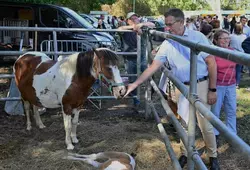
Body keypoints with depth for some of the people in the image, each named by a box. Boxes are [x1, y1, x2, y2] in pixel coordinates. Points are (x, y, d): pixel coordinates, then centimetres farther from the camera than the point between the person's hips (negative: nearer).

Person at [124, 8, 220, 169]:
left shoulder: (197, 37, -9)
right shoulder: (167, 44, 0)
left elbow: (211, 62, -8)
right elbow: (153, 67, 0)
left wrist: (212, 89, -9)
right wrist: (135, 84, -8)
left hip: (201, 85, -3)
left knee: (205, 124, 5)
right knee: (183, 123, 14)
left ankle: (213, 156, 25)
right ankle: (185, 154, 33)